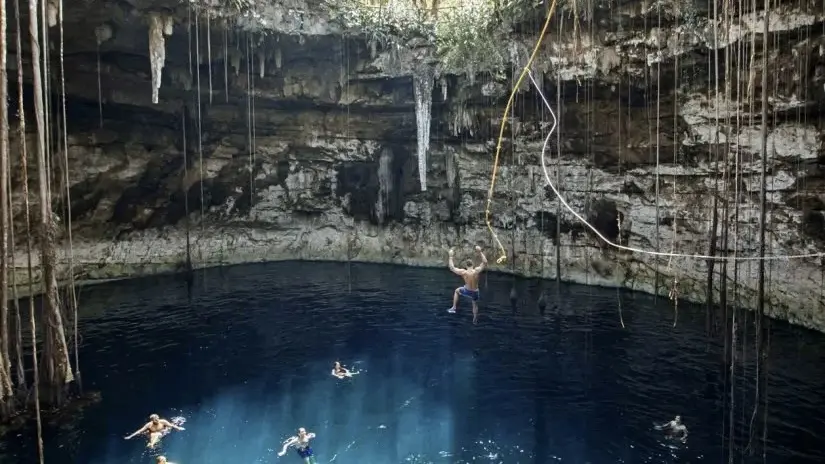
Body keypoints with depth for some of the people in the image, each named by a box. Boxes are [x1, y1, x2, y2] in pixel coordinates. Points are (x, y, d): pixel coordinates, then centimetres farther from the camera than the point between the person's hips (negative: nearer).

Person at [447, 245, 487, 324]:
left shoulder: (463, 272, -23)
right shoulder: (477, 271, -23)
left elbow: (452, 268, -11)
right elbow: (485, 262, -11)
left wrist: (451, 256, -5)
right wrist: (480, 252, -10)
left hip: (467, 291, -1)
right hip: (475, 292, 1)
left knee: (457, 291, 30)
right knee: (475, 305, 27)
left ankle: (453, 308, 28)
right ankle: (475, 319, 40)